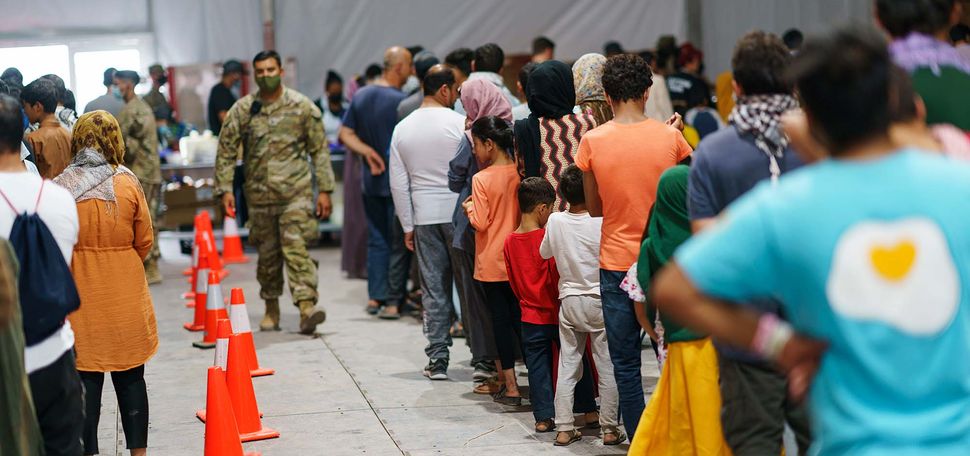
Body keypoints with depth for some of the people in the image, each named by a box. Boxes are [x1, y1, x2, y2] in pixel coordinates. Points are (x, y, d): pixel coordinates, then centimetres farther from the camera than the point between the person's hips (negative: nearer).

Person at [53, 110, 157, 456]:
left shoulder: (61, 187, -7)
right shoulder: (127, 182, -6)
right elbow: (145, 242, 0)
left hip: (80, 290, 0)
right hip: (125, 292, 1)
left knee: (86, 376, 5)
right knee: (131, 376, 10)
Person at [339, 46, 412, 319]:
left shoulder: (360, 97, 6)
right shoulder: (400, 101, -16)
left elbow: (345, 135, 6)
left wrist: (367, 152, -2)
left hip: (371, 180, 6)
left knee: (376, 239, 13)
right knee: (398, 241, 0)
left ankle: (375, 297, 15)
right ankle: (393, 301, 0)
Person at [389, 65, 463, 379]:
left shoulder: (402, 129, 6)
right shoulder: (459, 124, -8)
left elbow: (398, 183, 7)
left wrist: (407, 226, 12)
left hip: (424, 216, 4)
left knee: (433, 289, 8)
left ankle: (437, 360, 8)